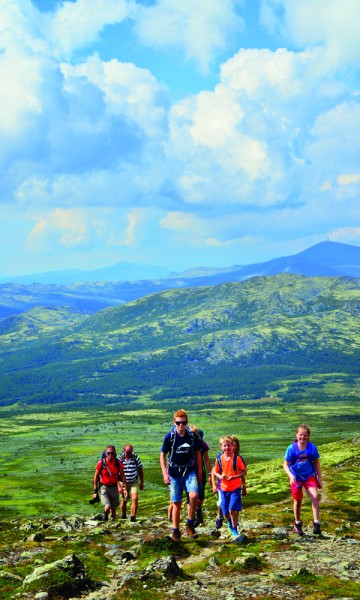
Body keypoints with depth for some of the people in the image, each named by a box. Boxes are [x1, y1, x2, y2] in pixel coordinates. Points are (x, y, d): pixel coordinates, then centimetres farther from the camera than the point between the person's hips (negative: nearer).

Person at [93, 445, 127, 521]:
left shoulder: (118, 463, -9)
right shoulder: (101, 463, -14)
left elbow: (123, 475, 3)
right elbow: (96, 476, -4)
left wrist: (125, 488, -3)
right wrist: (95, 491, -3)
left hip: (114, 487, 2)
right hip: (104, 487, -2)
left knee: (113, 508, 7)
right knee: (107, 506, -19)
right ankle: (105, 517, 13)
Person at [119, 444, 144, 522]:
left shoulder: (136, 458, -6)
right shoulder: (120, 459, -11)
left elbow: (140, 470, 4)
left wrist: (142, 482, 6)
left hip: (134, 482, 0)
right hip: (123, 483, 0)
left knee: (135, 498, -16)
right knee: (124, 500, 7)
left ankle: (133, 517, -11)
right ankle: (123, 516, 30)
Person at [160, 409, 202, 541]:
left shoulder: (193, 436, -4)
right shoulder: (169, 437, -7)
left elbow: (198, 453, 10)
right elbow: (162, 455, 1)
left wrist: (199, 471, 9)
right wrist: (165, 473, -7)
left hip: (190, 471, 0)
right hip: (174, 474, 0)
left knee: (193, 496, -22)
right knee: (176, 503, 4)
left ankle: (190, 525, -4)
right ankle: (176, 531, 20)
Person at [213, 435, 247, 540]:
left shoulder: (237, 458, -11)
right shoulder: (219, 459, -2)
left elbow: (244, 472, -5)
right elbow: (215, 472, 10)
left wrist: (234, 477, -20)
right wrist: (219, 476, -12)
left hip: (235, 488, -3)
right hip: (224, 488, 3)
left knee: (232, 510, -14)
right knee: (225, 512, 11)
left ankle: (234, 530, 1)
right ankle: (230, 522, 43)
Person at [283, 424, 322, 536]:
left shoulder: (312, 447, -10)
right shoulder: (291, 448, -13)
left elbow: (316, 463, 1)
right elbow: (286, 464, -8)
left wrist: (319, 478, 4)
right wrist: (291, 476, -25)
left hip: (309, 476, 0)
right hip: (296, 478, 0)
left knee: (315, 496, -20)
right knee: (298, 501, 11)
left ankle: (316, 523, -17)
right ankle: (297, 524, 29)